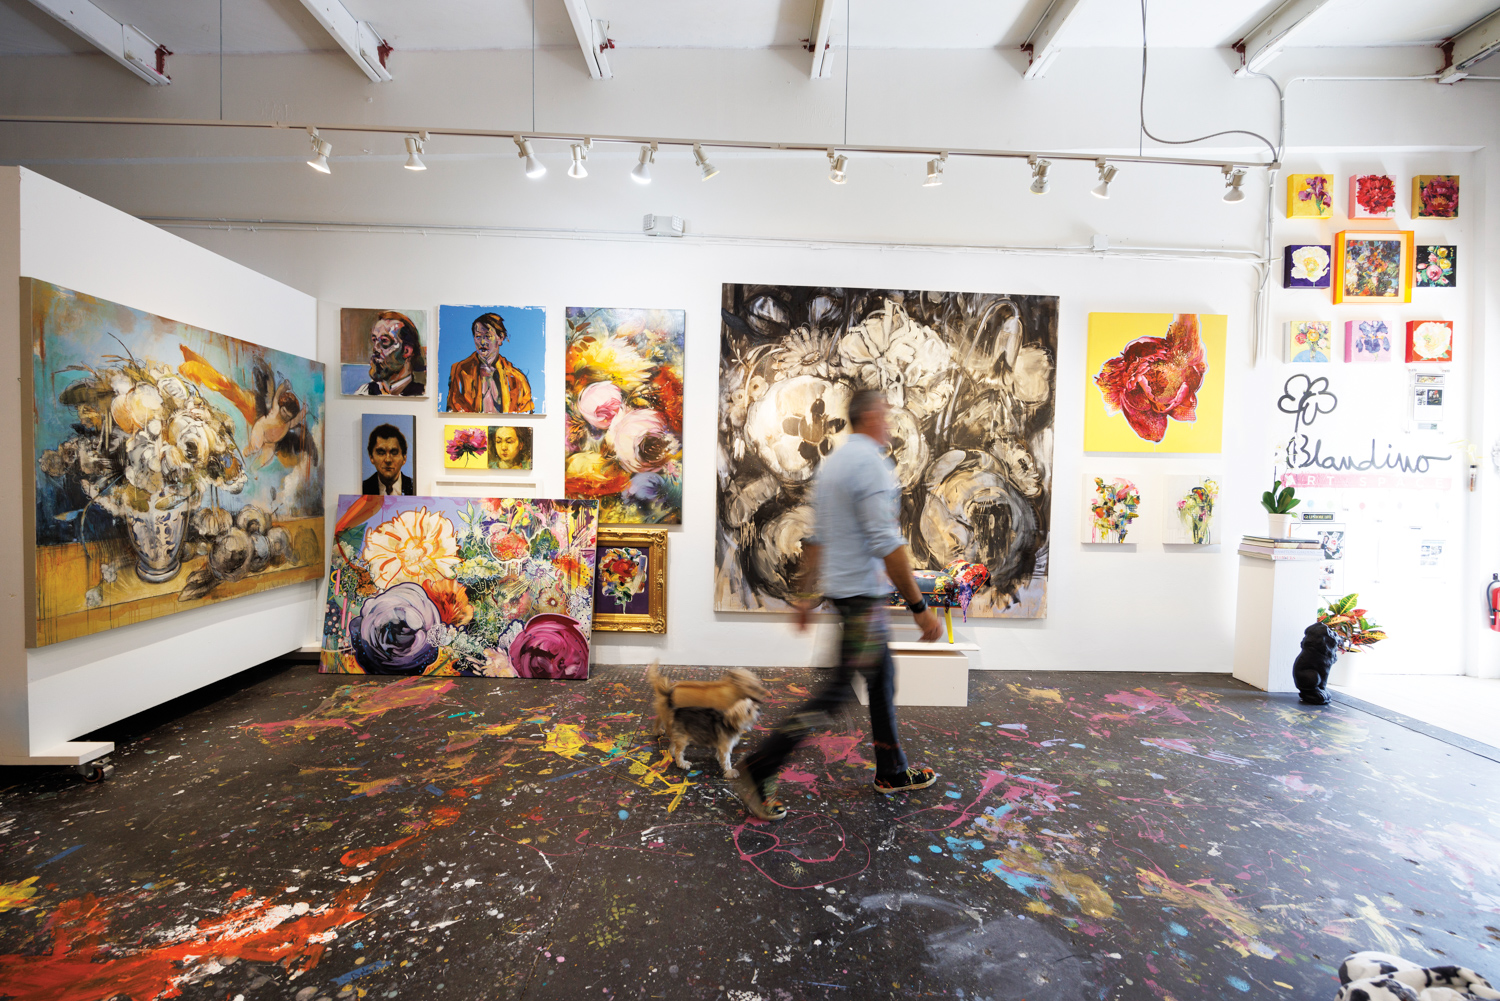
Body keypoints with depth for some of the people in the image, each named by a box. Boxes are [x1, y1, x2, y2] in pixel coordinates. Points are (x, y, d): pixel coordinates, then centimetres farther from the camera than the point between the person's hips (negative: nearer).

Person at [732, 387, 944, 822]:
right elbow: (887, 543, -23)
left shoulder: (832, 461, 13)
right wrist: (920, 607, -17)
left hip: (841, 586, 10)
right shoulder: (870, 461, -17)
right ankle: (757, 772, 2)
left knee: (883, 675, 19)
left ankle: (892, 772, 33)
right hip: (863, 592, -10)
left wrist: (806, 594, 20)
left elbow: (815, 537, 15)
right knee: (839, 691, -3)